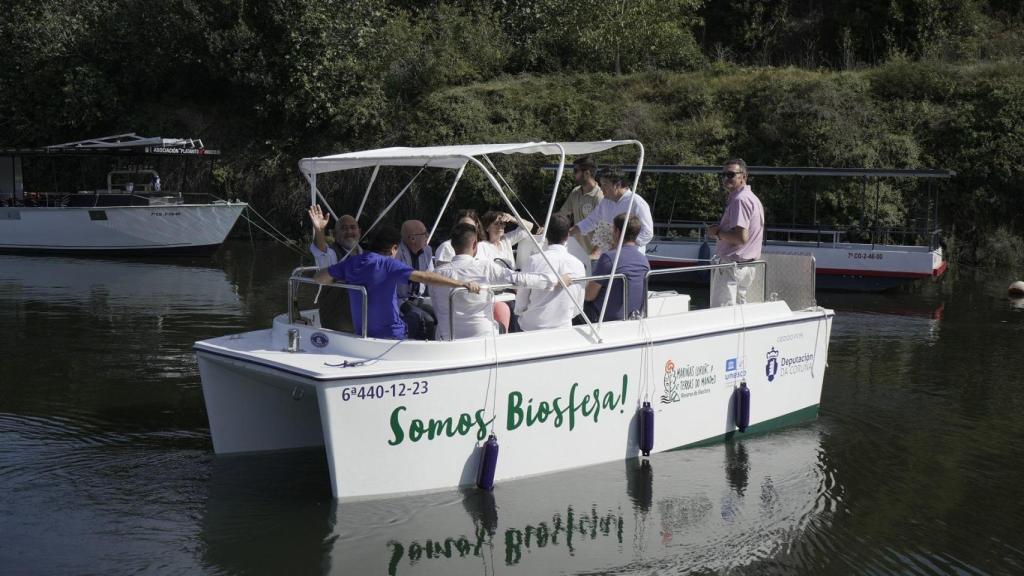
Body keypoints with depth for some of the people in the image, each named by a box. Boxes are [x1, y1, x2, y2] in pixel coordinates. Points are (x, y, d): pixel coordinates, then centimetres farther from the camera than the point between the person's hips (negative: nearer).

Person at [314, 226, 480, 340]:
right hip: (391, 334, -7)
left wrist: (343, 281, 24)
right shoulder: (389, 264, -15)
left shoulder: (351, 263, 1)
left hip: (362, 334, 7)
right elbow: (423, 277, -25)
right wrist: (461, 283, -28)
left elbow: (319, 278, 8)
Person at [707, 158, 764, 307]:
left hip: (732, 265, -11)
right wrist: (721, 230, 11)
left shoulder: (739, 200, -16)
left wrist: (717, 233, -10)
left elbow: (741, 237, -25)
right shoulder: (752, 198, 17)